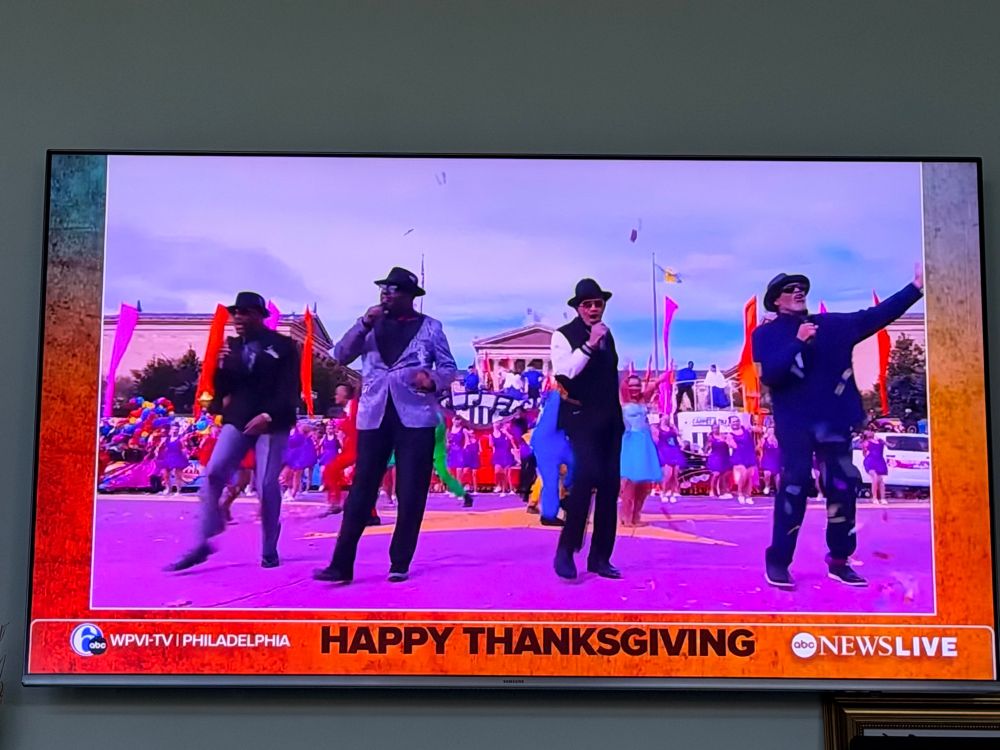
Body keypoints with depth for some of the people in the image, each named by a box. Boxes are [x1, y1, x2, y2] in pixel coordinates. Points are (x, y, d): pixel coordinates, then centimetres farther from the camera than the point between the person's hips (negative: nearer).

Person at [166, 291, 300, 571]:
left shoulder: (283, 346, -1)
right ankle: (203, 543, -11)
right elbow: (222, 388, 9)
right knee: (214, 473, -14)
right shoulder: (231, 346, 11)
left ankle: (269, 550, 10)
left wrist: (268, 415, -19)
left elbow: (290, 389, -7)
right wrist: (221, 365, -10)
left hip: (272, 422, -3)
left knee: (267, 486, -6)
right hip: (237, 420, 4)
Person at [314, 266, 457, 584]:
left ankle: (399, 563, 12)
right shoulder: (370, 325, 13)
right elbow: (340, 356, 4)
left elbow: (449, 367, 7)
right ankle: (342, 564, 0)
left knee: (411, 494, 2)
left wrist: (433, 378, -15)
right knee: (361, 491, -1)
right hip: (374, 416, 2)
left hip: (415, 416, -1)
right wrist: (364, 324, -8)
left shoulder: (430, 327, 6)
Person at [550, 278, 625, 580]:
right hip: (581, 417, -7)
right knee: (588, 473, -25)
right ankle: (566, 549, -14)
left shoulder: (607, 335, 16)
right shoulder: (564, 335, -4)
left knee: (610, 485, 3)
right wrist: (589, 345, -24)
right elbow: (563, 373, -20)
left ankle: (600, 557, 10)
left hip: (609, 419, 7)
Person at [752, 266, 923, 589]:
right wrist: (798, 342, -21)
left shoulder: (830, 325, 12)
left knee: (843, 488, 4)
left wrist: (916, 288, 5)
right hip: (794, 423, -4)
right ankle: (778, 562, -3)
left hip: (833, 420, 4)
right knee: (794, 489, -11)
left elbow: (874, 317, 10)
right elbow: (768, 375, -13)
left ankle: (839, 561, 16)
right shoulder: (766, 334, 2)